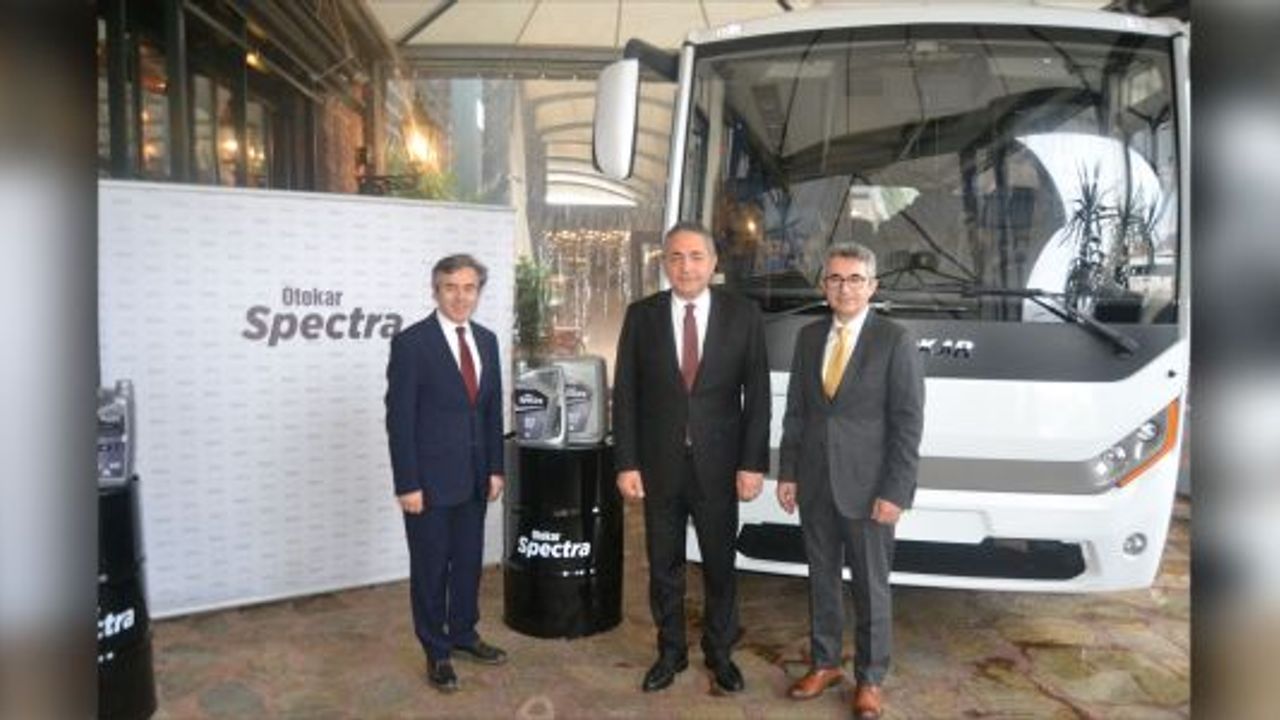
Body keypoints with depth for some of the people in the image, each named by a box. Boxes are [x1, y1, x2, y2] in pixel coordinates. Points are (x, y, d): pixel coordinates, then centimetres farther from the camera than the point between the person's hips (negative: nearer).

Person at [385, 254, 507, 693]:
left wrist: (495, 468, 8)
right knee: (430, 568, 8)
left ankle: (463, 634, 35)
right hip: (430, 478, -5)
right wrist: (407, 484, -15)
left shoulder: (486, 340, 7)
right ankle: (437, 651, 24)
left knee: (469, 561, 16)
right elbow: (399, 419, -13)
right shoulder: (411, 342, -11)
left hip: (474, 477, 5)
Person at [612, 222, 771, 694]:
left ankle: (719, 652, 34)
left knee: (720, 565, 13)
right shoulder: (641, 315, -1)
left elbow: (757, 395, -3)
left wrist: (753, 463, -7)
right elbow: (625, 395, -1)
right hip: (659, 464, 1)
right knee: (664, 566, 13)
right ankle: (670, 651, 33)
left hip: (718, 464, 0)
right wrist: (626, 463, -6)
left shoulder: (743, 315, -3)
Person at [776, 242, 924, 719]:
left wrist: (895, 492, -14)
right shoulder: (808, 336, 6)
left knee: (871, 587, 9)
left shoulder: (895, 341, -8)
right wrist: (787, 472, 5)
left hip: (867, 486, -4)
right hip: (814, 483, 4)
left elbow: (909, 423, -10)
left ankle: (870, 679, 25)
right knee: (822, 579, 15)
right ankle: (825, 664, 32)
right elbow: (795, 410, 9)